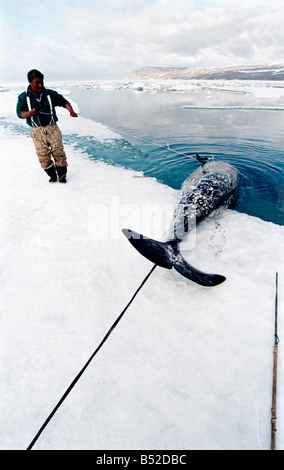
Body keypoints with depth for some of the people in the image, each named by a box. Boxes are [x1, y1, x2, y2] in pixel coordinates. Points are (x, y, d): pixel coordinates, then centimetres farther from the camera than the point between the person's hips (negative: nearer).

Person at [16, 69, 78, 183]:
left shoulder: (51, 94, 6)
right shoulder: (23, 97, 4)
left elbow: (64, 102, 15)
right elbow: (19, 113, 3)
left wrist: (71, 111, -5)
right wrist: (30, 113, -18)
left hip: (52, 128, 0)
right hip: (37, 131, 0)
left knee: (58, 152, -6)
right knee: (43, 155, -5)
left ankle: (62, 175, 11)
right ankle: (52, 175, 14)